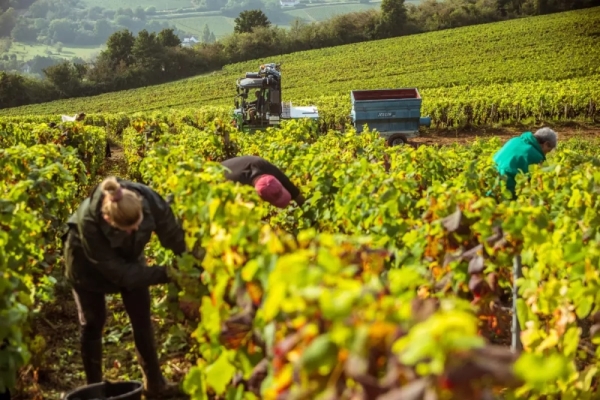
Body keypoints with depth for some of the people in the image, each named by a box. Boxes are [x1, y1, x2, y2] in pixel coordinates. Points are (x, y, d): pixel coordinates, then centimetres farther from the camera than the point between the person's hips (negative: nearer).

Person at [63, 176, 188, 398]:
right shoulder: (88, 222, -42)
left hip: (128, 256, 3)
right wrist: (165, 274, -37)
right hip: (89, 264, -3)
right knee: (93, 322, 4)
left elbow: (174, 236, -22)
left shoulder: (149, 199, -37)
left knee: (142, 319, 5)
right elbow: (116, 271, -35)